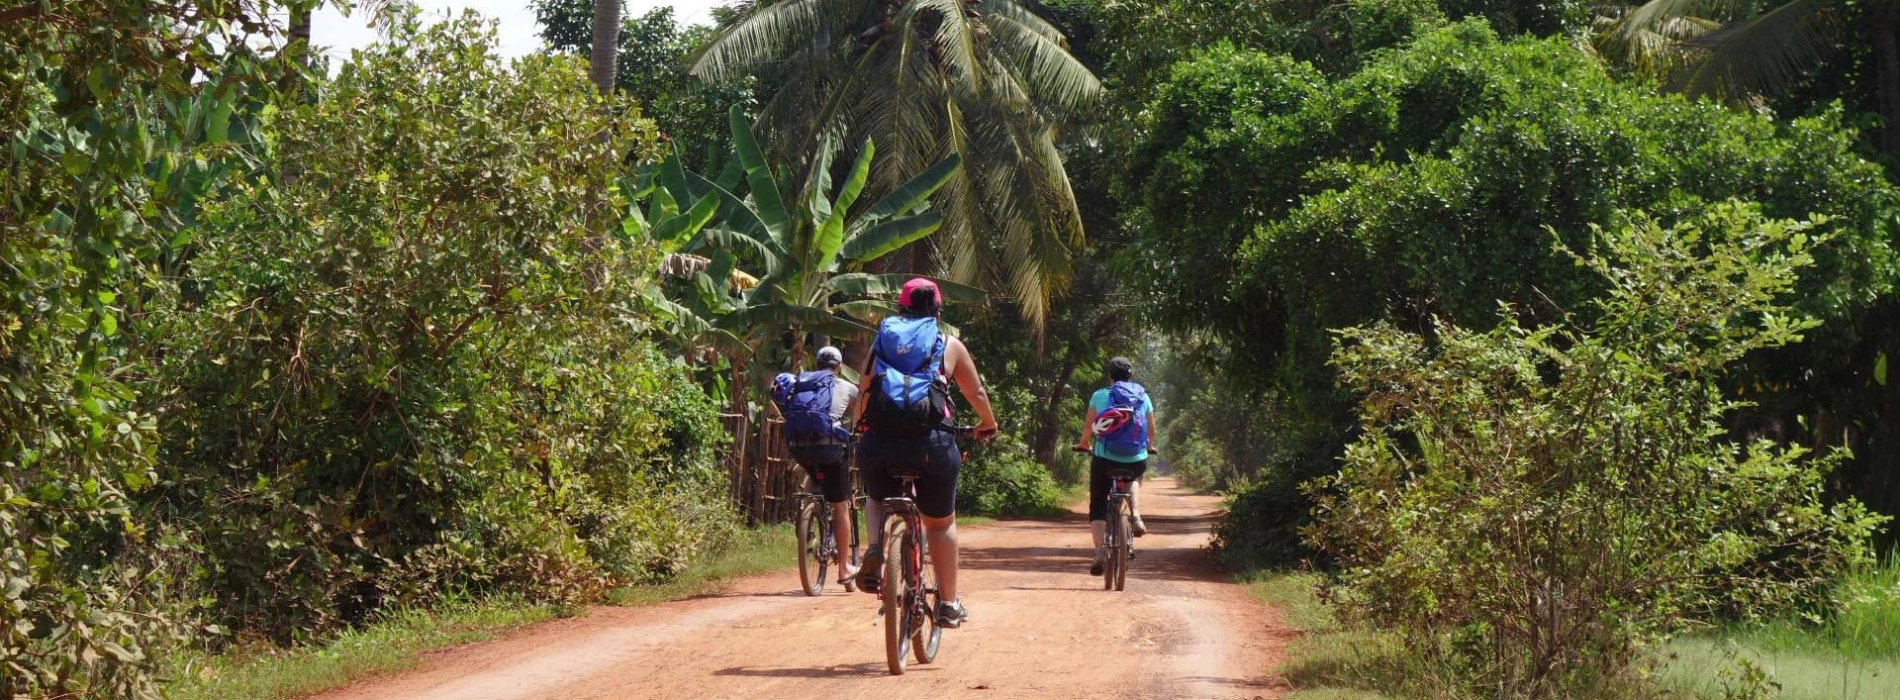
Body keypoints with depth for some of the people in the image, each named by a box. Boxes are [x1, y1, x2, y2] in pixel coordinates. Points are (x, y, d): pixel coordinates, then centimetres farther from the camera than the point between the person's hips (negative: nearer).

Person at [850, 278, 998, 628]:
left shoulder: (882, 340, 18)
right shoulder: (949, 345, 15)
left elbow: (863, 395, 20)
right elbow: (976, 393, 24)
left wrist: (859, 428, 39)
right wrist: (988, 424, 44)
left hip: (879, 440, 1)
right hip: (931, 441, -1)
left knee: (879, 502, 30)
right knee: (941, 523, 17)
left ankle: (875, 551, 2)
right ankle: (948, 603, 18)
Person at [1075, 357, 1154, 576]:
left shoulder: (1100, 396, 2)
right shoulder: (1143, 397, 7)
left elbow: (1088, 425, 7)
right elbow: (1151, 429, 13)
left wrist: (1083, 444, 27)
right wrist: (1148, 446, 34)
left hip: (1105, 459, -2)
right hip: (1136, 460, 2)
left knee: (1097, 507, 10)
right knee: (1133, 479, 39)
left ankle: (1100, 552, -10)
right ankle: (1136, 518, 16)